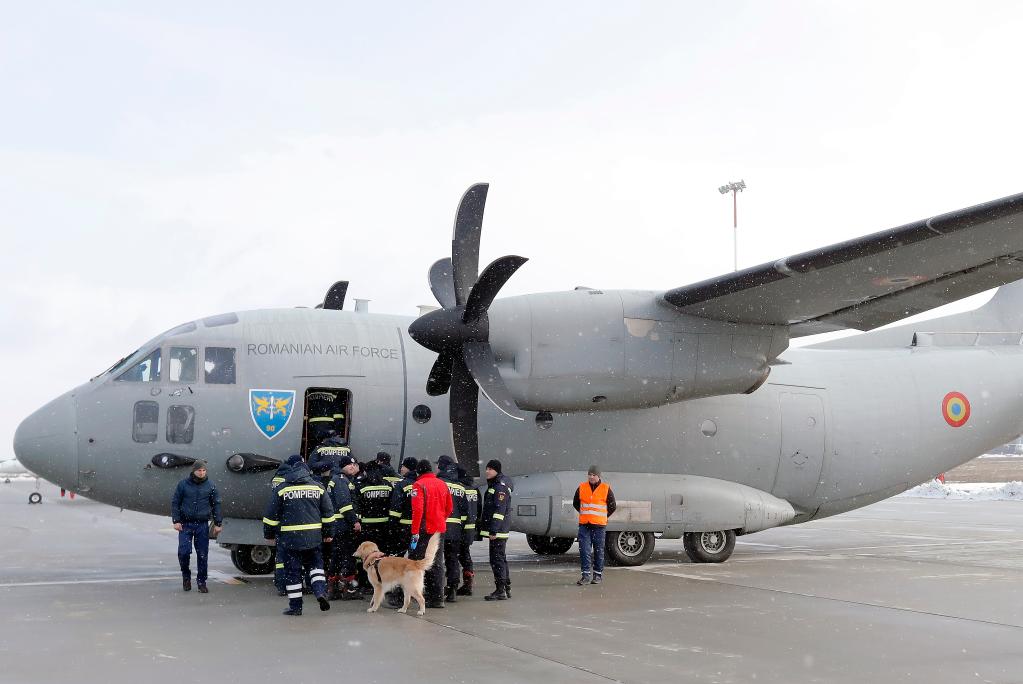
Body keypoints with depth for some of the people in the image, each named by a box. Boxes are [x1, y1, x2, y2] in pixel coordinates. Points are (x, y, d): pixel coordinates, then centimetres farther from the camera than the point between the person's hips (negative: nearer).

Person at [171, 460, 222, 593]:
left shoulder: (210, 486, 4)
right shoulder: (183, 484, 0)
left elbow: (216, 505, 9)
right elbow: (175, 503, 4)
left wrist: (218, 523, 5)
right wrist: (176, 521, -5)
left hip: (202, 525, 1)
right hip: (186, 524, -1)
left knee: (203, 555, 2)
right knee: (183, 552, -8)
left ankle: (201, 582, 13)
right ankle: (186, 575, 17)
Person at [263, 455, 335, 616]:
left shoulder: (281, 489, -3)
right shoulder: (317, 487, 4)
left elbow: (271, 515, 0)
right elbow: (328, 513, 7)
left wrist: (269, 534, 12)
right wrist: (328, 533, 18)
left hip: (290, 537, -2)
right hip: (313, 536, 2)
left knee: (293, 570, 6)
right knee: (315, 564, 17)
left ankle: (295, 606, 8)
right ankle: (320, 590, -6)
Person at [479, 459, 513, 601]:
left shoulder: (500, 487, -14)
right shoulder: (493, 485, 18)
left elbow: (500, 510, -21)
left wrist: (494, 530, -25)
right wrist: (481, 524, 26)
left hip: (498, 531, -11)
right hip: (495, 530, 11)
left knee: (497, 559, -8)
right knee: (501, 559, 15)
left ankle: (500, 591, -6)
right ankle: (506, 589, 22)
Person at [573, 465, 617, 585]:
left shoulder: (606, 489, 0)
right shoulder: (581, 487, 5)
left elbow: (612, 506, 9)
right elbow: (575, 503, 19)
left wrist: (603, 517, 11)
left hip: (599, 525, -2)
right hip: (584, 525, 2)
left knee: (599, 551, 5)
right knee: (584, 550, -4)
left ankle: (598, 575, 15)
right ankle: (586, 575, -2)